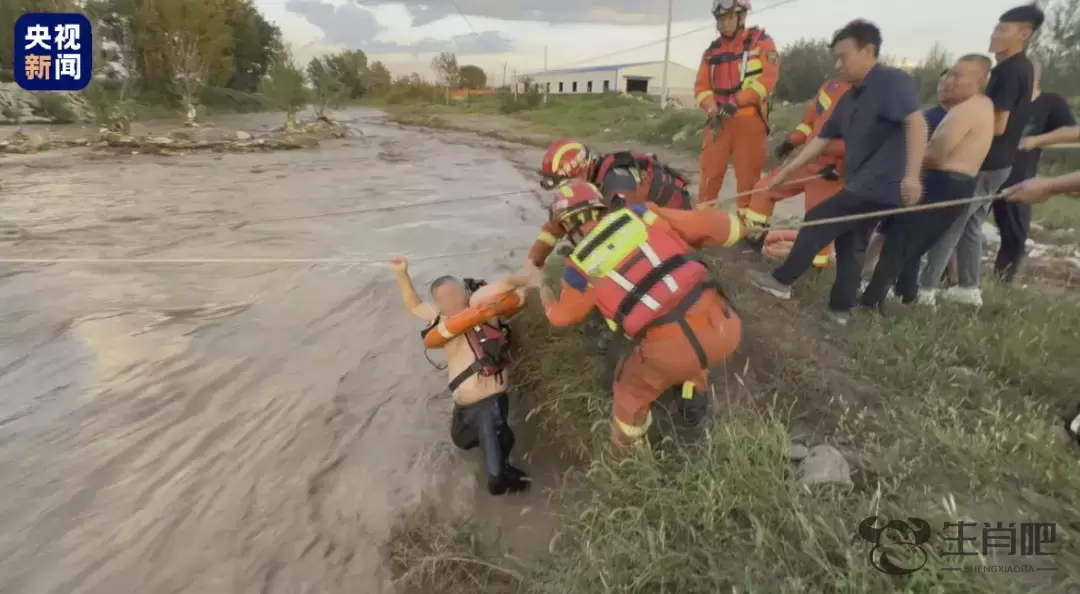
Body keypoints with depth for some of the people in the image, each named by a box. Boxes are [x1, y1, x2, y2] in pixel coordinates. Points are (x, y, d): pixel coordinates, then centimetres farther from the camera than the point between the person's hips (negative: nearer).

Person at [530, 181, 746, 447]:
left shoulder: (580, 267, 7)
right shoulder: (642, 214, 8)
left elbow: (561, 316, 26)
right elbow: (708, 224, 11)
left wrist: (545, 295, 48)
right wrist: (736, 226, 35)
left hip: (672, 349, -2)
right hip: (722, 326, 3)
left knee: (632, 389, 29)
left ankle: (628, 446, 51)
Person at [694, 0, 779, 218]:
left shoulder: (761, 41, 6)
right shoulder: (712, 51, 16)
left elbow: (768, 78, -6)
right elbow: (701, 86, 9)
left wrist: (737, 102, -18)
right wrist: (713, 109, -11)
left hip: (750, 120, -3)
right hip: (719, 120, 3)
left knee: (748, 175, -2)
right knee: (710, 172, -2)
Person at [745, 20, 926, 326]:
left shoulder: (892, 81, -12)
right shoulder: (850, 99, 14)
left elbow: (917, 123, -22)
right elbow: (822, 140, 17)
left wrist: (911, 175, -31)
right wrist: (786, 171, 16)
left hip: (879, 185, -9)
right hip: (863, 185, 9)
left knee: (816, 222, -4)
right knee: (850, 244, 13)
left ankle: (782, 280, 7)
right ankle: (841, 307, 21)